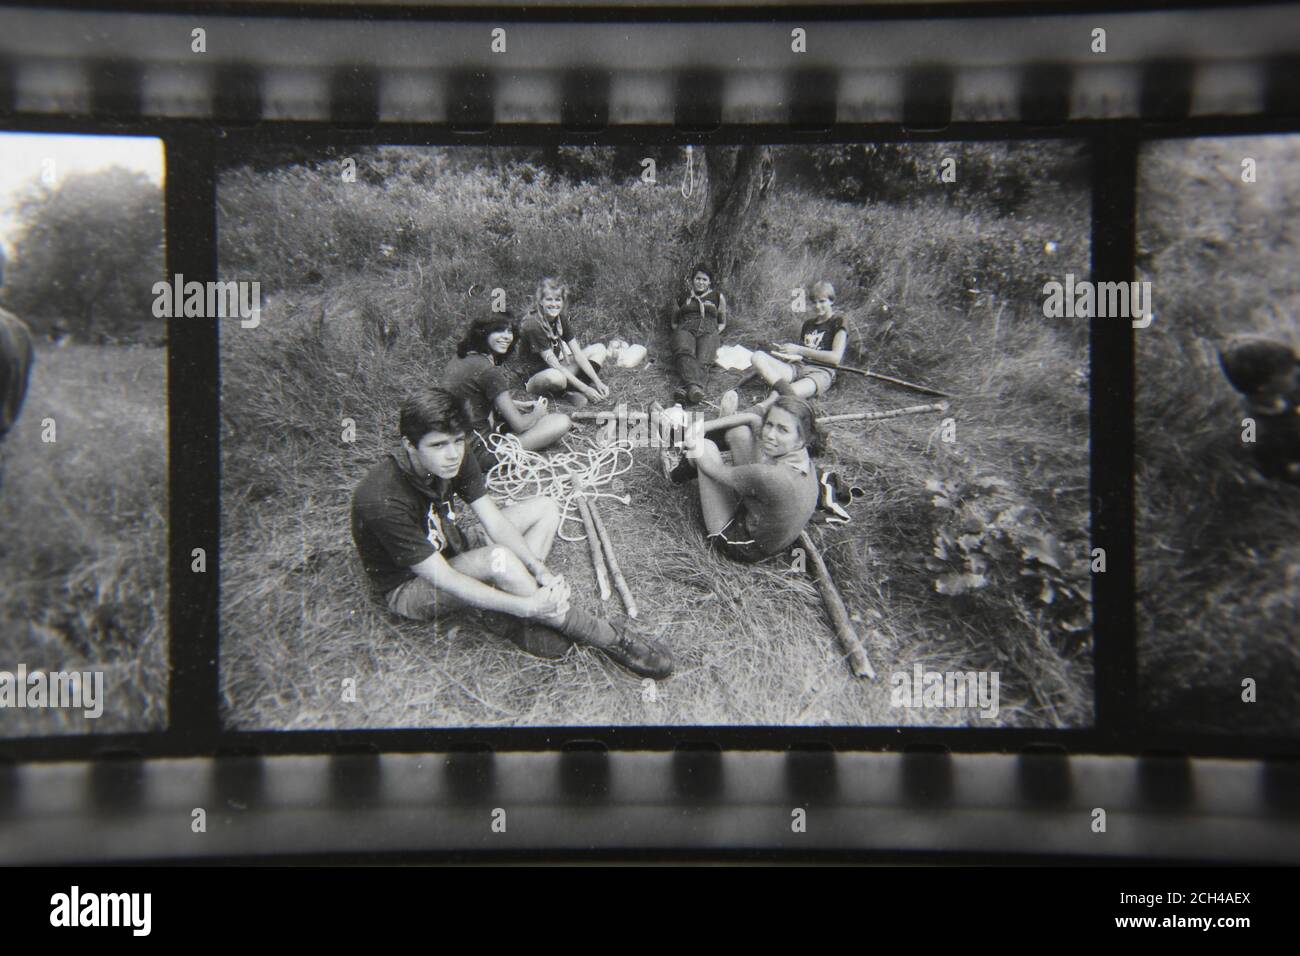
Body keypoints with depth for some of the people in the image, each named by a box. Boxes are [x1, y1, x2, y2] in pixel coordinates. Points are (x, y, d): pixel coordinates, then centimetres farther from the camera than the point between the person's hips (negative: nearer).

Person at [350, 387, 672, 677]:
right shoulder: (384, 500, -35)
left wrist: (540, 571, -29)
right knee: (499, 559, -36)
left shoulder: (456, 460, -12)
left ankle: (526, 624, -17)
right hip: (408, 588, -8)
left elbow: (494, 522, -13)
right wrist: (527, 606, -38)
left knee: (545, 509, 0)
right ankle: (608, 639, -22)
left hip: (449, 550, 9)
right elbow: (441, 578, -34)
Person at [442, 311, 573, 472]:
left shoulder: (460, 359, 8)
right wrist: (536, 413, 7)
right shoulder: (489, 371, -19)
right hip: (478, 451, -10)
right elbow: (519, 424, -16)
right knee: (561, 422, -13)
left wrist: (521, 405, 19)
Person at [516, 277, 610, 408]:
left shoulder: (562, 318, -2)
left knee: (599, 349, 1)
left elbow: (578, 354, -3)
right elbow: (555, 365, -27)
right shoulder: (533, 325, -25)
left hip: (558, 369, 8)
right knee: (556, 377, -43)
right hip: (533, 378, -8)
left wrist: (598, 382, -14)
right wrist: (586, 389, -29)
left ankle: (571, 391, -17)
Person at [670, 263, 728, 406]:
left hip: (709, 331, 0)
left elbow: (722, 323, 30)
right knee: (684, 353, -40)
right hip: (685, 329, 0)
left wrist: (715, 333, 9)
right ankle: (695, 388, -65)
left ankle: (687, 388, -63)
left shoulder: (718, 297, 26)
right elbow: (674, 322, 33)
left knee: (701, 360, -36)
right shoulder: (683, 297, 27)